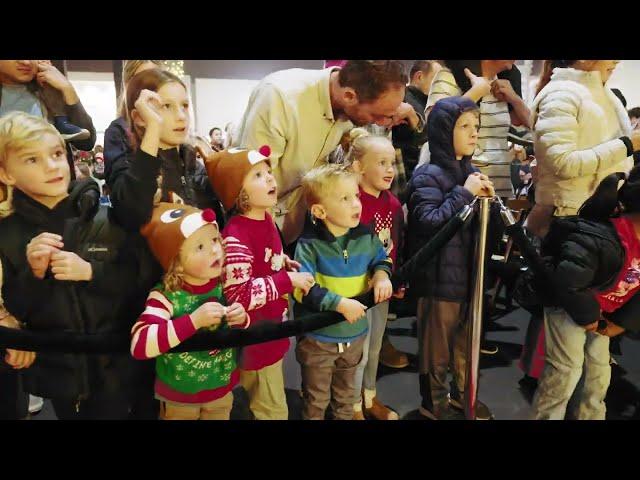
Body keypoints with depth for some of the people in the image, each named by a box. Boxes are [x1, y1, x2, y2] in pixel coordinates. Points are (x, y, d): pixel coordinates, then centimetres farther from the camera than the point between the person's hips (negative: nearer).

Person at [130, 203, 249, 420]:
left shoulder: (226, 287, -10)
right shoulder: (166, 296, -23)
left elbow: (242, 334, 5)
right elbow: (139, 345, -35)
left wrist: (242, 320, -18)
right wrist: (193, 320, -39)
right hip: (178, 396, -3)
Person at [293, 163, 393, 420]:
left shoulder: (366, 236, -6)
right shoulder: (310, 244, -22)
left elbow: (382, 259, 12)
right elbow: (302, 289, -27)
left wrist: (381, 274, -10)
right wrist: (339, 303, -32)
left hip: (355, 332, 5)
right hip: (318, 337, -4)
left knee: (346, 395, 28)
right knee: (316, 399, 17)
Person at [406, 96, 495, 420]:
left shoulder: (472, 172, 9)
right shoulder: (428, 175, -14)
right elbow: (428, 223, -25)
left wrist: (487, 200, -4)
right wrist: (464, 193, -22)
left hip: (470, 273, 8)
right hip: (440, 277, -7)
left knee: (467, 340, 22)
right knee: (436, 344, 9)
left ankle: (461, 391, 42)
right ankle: (433, 401, 28)